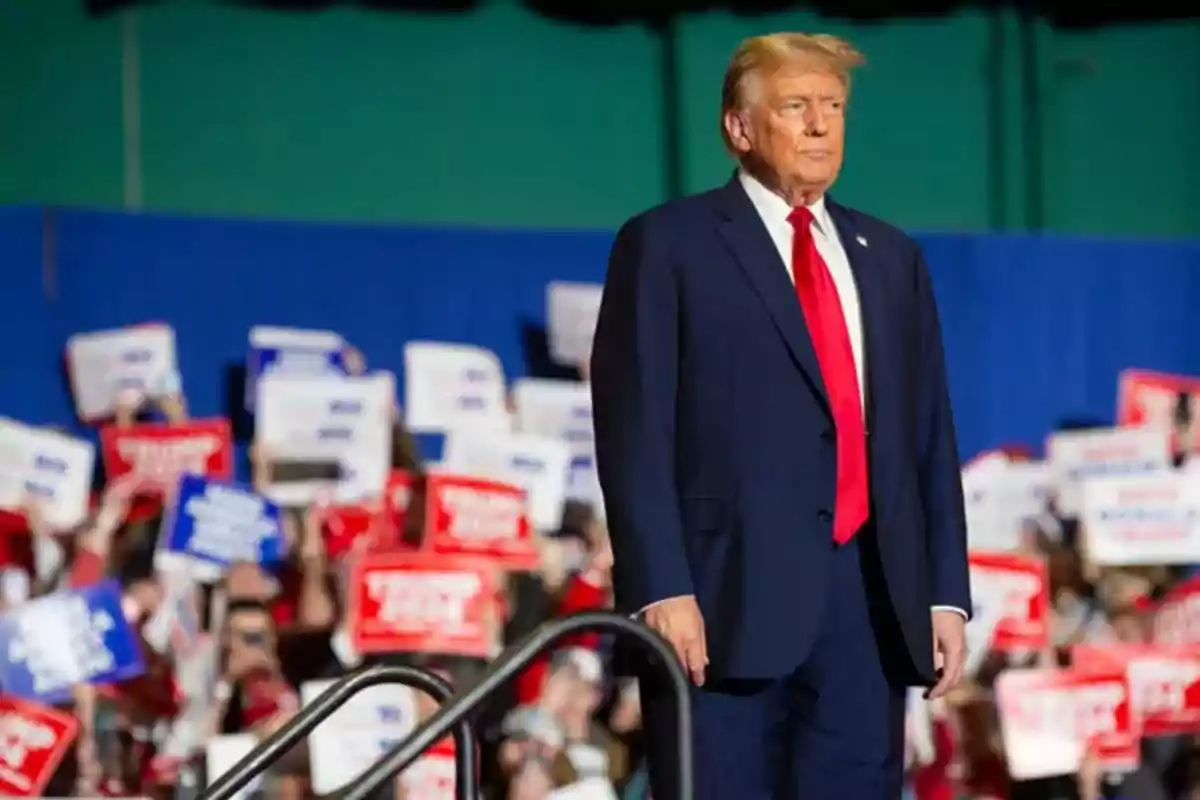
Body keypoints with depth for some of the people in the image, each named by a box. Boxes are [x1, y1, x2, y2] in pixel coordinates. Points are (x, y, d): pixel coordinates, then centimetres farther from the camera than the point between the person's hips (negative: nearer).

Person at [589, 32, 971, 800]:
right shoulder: (668, 245, 3)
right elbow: (635, 435, -5)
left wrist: (947, 592, 8)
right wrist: (661, 590, -15)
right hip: (727, 598, -5)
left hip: (870, 600, 5)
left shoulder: (890, 256, 19)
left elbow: (930, 436, 16)